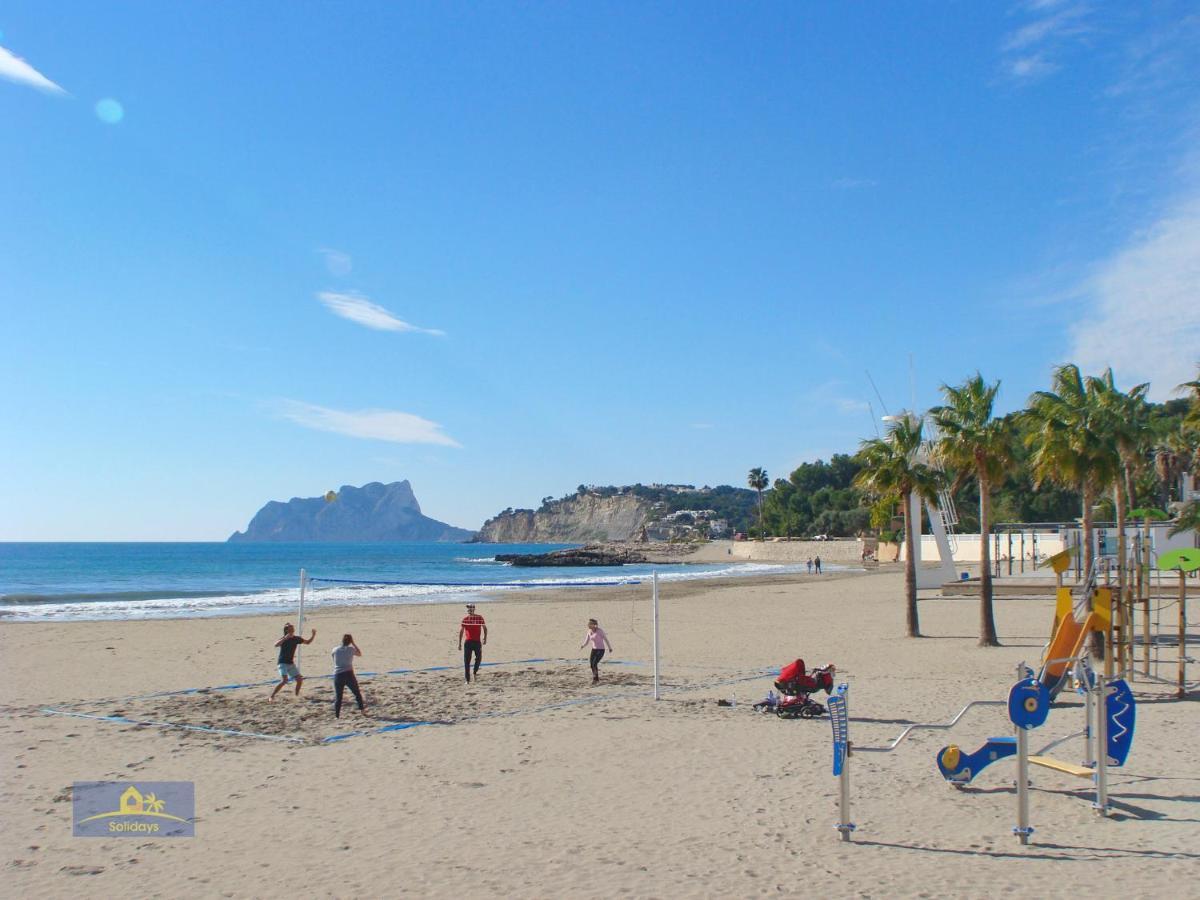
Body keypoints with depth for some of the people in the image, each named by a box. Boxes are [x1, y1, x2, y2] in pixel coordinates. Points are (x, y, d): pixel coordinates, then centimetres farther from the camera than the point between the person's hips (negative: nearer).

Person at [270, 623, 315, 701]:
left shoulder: (296, 638, 2)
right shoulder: (284, 639, -15)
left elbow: (307, 642, 14)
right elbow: (276, 645, -36)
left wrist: (313, 635, -2)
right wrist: (285, 638, -48)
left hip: (291, 663, 6)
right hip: (283, 663, -6)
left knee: (300, 680, 4)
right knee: (284, 680, -23)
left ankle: (297, 695, 24)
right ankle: (271, 696, -16)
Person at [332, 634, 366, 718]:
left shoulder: (335, 650, 6)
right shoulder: (351, 649, 2)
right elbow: (360, 654, 21)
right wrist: (353, 643, 19)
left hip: (337, 675, 1)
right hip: (348, 674, -1)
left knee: (338, 696, 3)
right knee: (357, 693, 16)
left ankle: (337, 715, 0)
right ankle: (362, 709, 18)